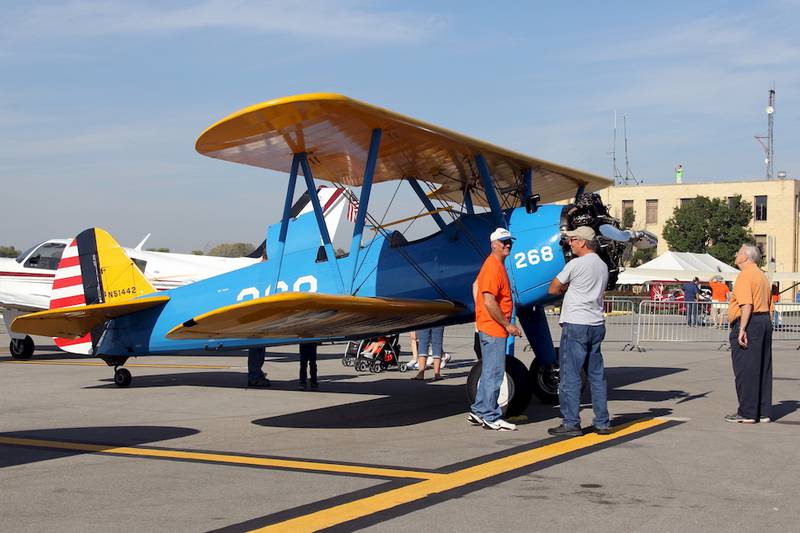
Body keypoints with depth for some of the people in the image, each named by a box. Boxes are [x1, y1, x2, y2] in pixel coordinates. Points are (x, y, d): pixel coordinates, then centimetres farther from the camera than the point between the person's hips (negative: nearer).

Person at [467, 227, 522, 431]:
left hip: (494, 328, 11)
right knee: (494, 373, -6)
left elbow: (476, 284, 27)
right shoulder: (493, 267, -17)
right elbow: (489, 301, -23)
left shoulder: (497, 265, 15)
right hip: (493, 328, -11)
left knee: (489, 372, 15)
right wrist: (507, 324, -19)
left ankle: (478, 412, 21)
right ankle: (490, 417, 0)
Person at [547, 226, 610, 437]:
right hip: (597, 324, 7)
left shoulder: (576, 264, -10)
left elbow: (553, 289, -3)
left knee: (570, 375, -2)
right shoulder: (603, 266, 14)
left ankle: (571, 423, -1)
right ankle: (602, 423, 13)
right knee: (597, 375, 11)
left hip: (576, 325, -7)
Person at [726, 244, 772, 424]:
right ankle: (764, 412, 14)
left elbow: (747, 305, -21)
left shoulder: (745, 276, -11)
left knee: (745, 370, -5)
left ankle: (747, 413, -4)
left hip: (749, 323, -10)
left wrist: (742, 329, -23)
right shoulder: (762, 276, 19)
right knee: (763, 369, 10)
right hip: (765, 321, 10)